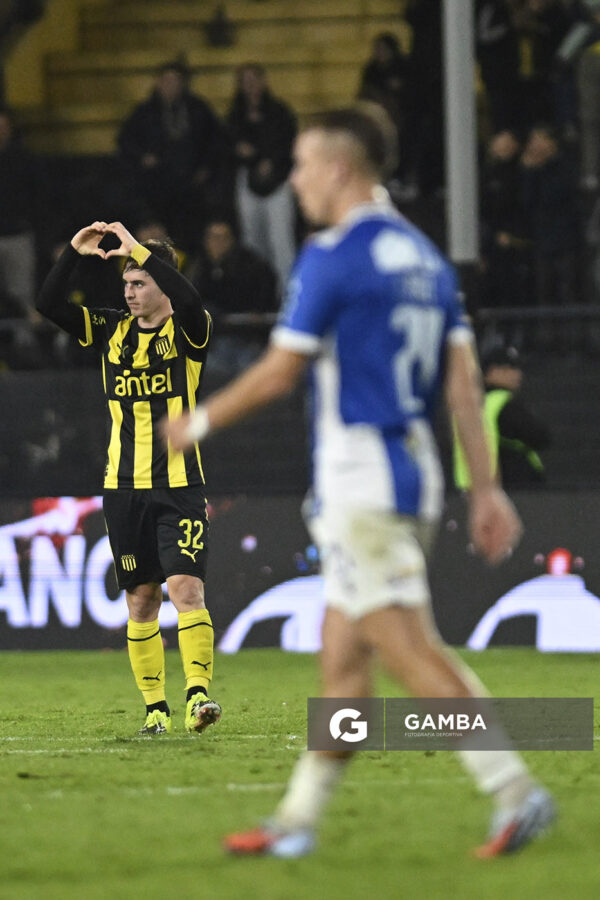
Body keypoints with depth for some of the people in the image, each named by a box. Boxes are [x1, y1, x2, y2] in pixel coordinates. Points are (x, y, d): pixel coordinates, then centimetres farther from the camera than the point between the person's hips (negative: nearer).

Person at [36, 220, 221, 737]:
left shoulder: (188, 333, -2)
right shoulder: (113, 332, 10)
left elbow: (189, 302, -26)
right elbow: (50, 306, 3)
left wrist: (140, 251, -26)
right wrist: (73, 254, -9)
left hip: (179, 485, -4)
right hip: (124, 487, 4)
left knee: (185, 587, -17)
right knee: (141, 600, 5)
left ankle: (199, 694, -22)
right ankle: (155, 708, 9)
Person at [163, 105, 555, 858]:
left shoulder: (331, 257, -11)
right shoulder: (425, 257, 13)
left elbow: (279, 372, -9)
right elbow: (463, 379, 10)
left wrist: (199, 422, 6)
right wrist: (486, 488, 9)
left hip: (358, 479, -9)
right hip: (414, 474, 9)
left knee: (410, 652, -9)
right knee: (342, 657, 11)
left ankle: (515, 790, -15)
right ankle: (298, 819, 15)